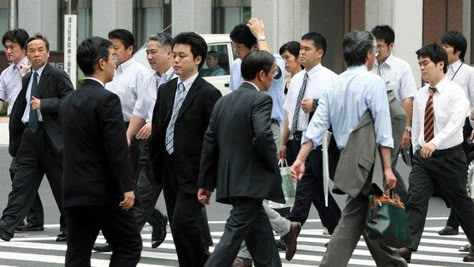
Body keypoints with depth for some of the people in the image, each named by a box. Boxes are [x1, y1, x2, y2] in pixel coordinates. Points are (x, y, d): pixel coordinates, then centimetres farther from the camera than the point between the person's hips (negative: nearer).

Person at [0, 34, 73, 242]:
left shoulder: (57, 76, -5)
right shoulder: (27, 79, 15)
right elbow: (18, 111, 20)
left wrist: (43, 104, -22)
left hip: (52, 137, -6)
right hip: (30, 135, 6)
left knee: (61, 185, 5)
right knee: (22, 183, -1)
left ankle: (68, 227, 18)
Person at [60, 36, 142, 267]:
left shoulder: (69, 100, 12)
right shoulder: (106, 100, -13)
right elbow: (117, 149, -18)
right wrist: (127, 188, -16)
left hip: (73, 191, 7)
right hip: (105, 194, -7)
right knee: (129, 246, 5)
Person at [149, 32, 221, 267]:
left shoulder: (208, 94, -10)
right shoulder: (166, 90, 11)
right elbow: (157, 129, 15)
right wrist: (155, 164, 11)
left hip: (193, 171, -7)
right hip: (169, 169, 7)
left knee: (184, 221, -16)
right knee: (178, 225, 10)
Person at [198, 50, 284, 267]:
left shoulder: (224, 102, 13)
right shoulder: (260, 100, -10)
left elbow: (210, 144, 12)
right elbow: (263, 136, -25)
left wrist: (206, 183, 16)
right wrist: (273, 164, -7)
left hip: (230, 182, 8)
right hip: (251, 182, -8)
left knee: (262, 239, 15)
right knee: (233, 237, -8)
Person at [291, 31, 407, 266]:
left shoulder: (334, 85, 11)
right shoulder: (373, 83, -9)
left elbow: (317, 125, 4)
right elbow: (383, 130, -12)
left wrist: (300, 159, 2)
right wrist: (387, 168, -10)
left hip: (347, 157, 8)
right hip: (366, 160, -8)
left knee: (370, 219, 16)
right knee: (352, 220, -5)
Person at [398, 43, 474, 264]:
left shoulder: (455, 93, -13)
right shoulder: (420, 96, 5)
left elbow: (455, 122, -29)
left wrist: (435, 142, -42)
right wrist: (417, 150, 13)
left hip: (449, 157, -5)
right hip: (423, 156, 5)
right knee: (415, 200, -11)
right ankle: (408, 247, -17)